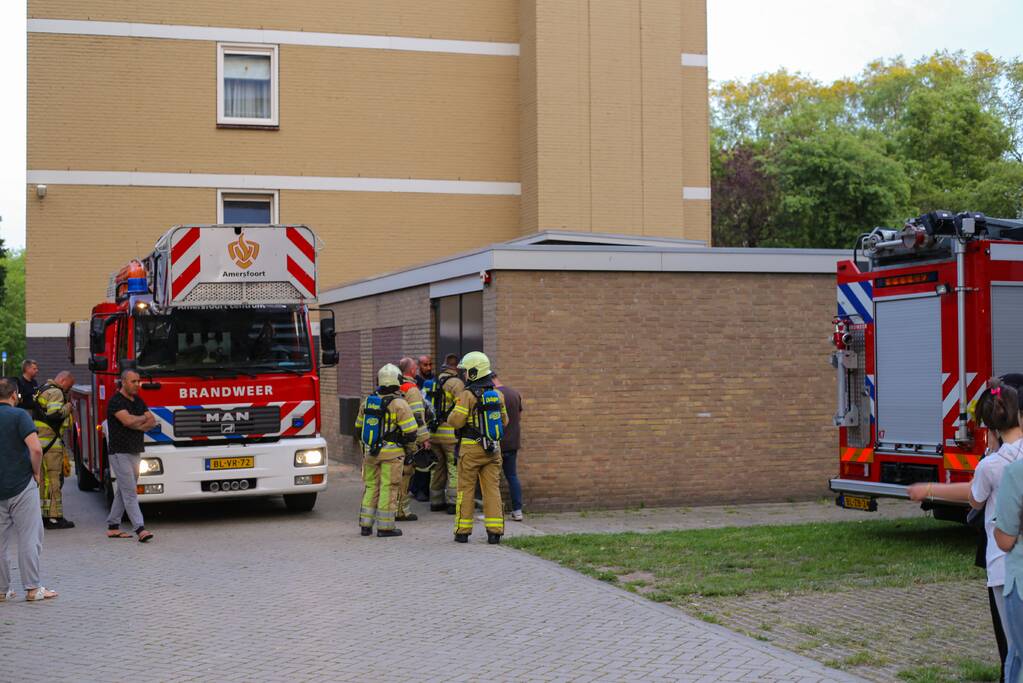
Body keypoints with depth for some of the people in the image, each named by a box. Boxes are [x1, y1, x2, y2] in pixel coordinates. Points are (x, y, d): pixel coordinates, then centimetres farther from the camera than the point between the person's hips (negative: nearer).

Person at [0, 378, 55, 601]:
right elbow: (35, 449, -20)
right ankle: (32, 588, 2)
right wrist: (36, 472, -5)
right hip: (21, 486, -5)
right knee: (29, 538, 1)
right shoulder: (18, 415, -9)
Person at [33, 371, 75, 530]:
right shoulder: (56, 392, -12)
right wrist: (67, 407, -8)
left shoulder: (43, 390, 20)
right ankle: (54, 518, -5)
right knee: (53, 479, -6)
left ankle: (42, 516, 19)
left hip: (38, 439, 10)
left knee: (41, 479, 14)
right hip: (49, 441, -10)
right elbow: (55, 414, -25)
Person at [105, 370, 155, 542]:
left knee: (122, 491, 12)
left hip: (135, 452, 8)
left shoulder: (138, 401, 14)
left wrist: (136, 424, -13)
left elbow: (152, 422, 6)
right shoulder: (116, 401, -11)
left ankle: (113, 527, 18)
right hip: (120, 452, -8)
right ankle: (140, 529, -17)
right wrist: (144, 418, -6)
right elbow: (128, 420, -25)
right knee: (130, 493, -11)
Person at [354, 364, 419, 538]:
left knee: (371, 486, 13)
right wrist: (410, 441, 8)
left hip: (370, 451, 5)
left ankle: (365, 525, 15)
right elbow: (410, 432, -13)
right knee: (388, 488, 0)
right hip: (391, 453, -5)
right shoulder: (399, 404, -11)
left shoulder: (367, 401, 7)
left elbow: (358, 430, 15)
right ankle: (385, 527, 2)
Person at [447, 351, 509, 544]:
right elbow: (504, 421, 13)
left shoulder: (468, 394, -12)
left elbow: (455, 421, -17)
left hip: (471, 448, -5)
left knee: (466, 489, 5)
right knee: (492, 489, 6)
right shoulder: (497, 394, 6)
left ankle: (462, 531, 8)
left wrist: (452, 415, 5)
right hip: (493, 449, 5)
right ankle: (494, 531, 4)